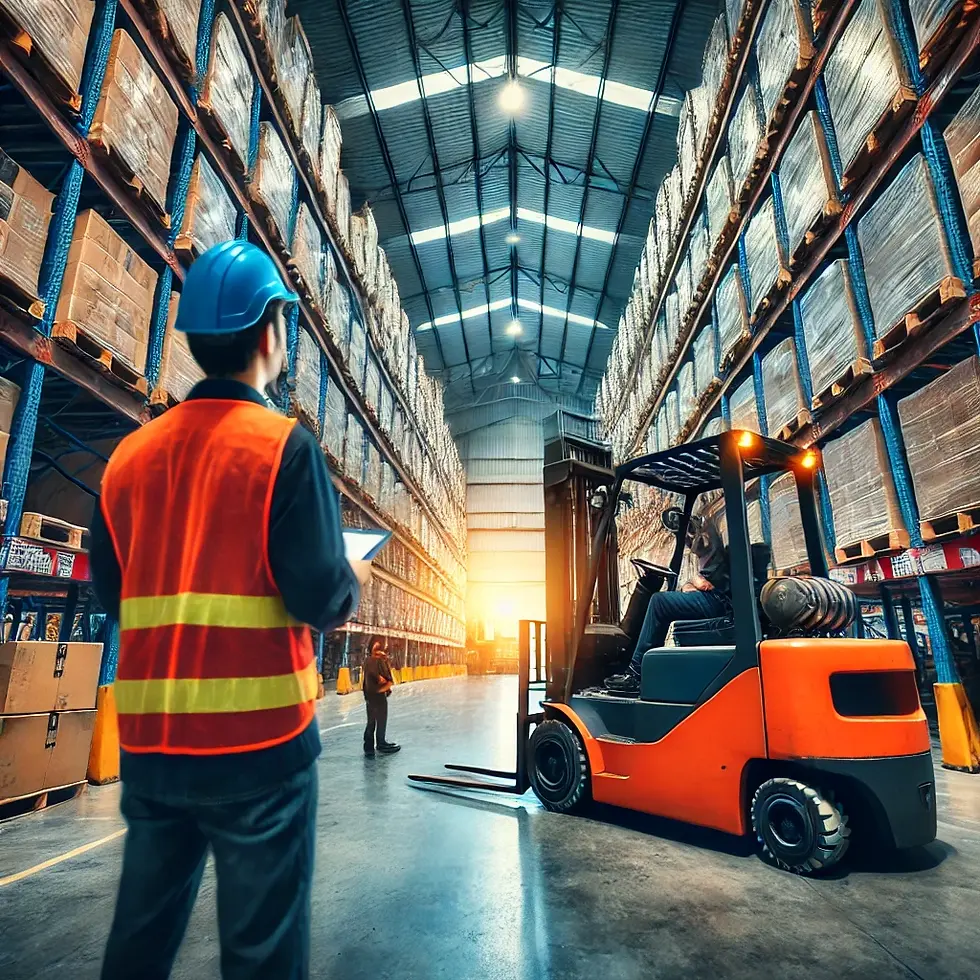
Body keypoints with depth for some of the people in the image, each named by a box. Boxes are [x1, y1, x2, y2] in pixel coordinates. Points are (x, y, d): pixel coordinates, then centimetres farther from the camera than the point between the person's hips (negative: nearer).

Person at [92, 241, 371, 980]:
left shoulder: (130, 452, 6)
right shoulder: (284, 444, -12)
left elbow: (111, 592, 13)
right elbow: (321, 600, -17)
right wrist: (352, 582, 3)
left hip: (148, 739, 6)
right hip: (257, 737, -6)